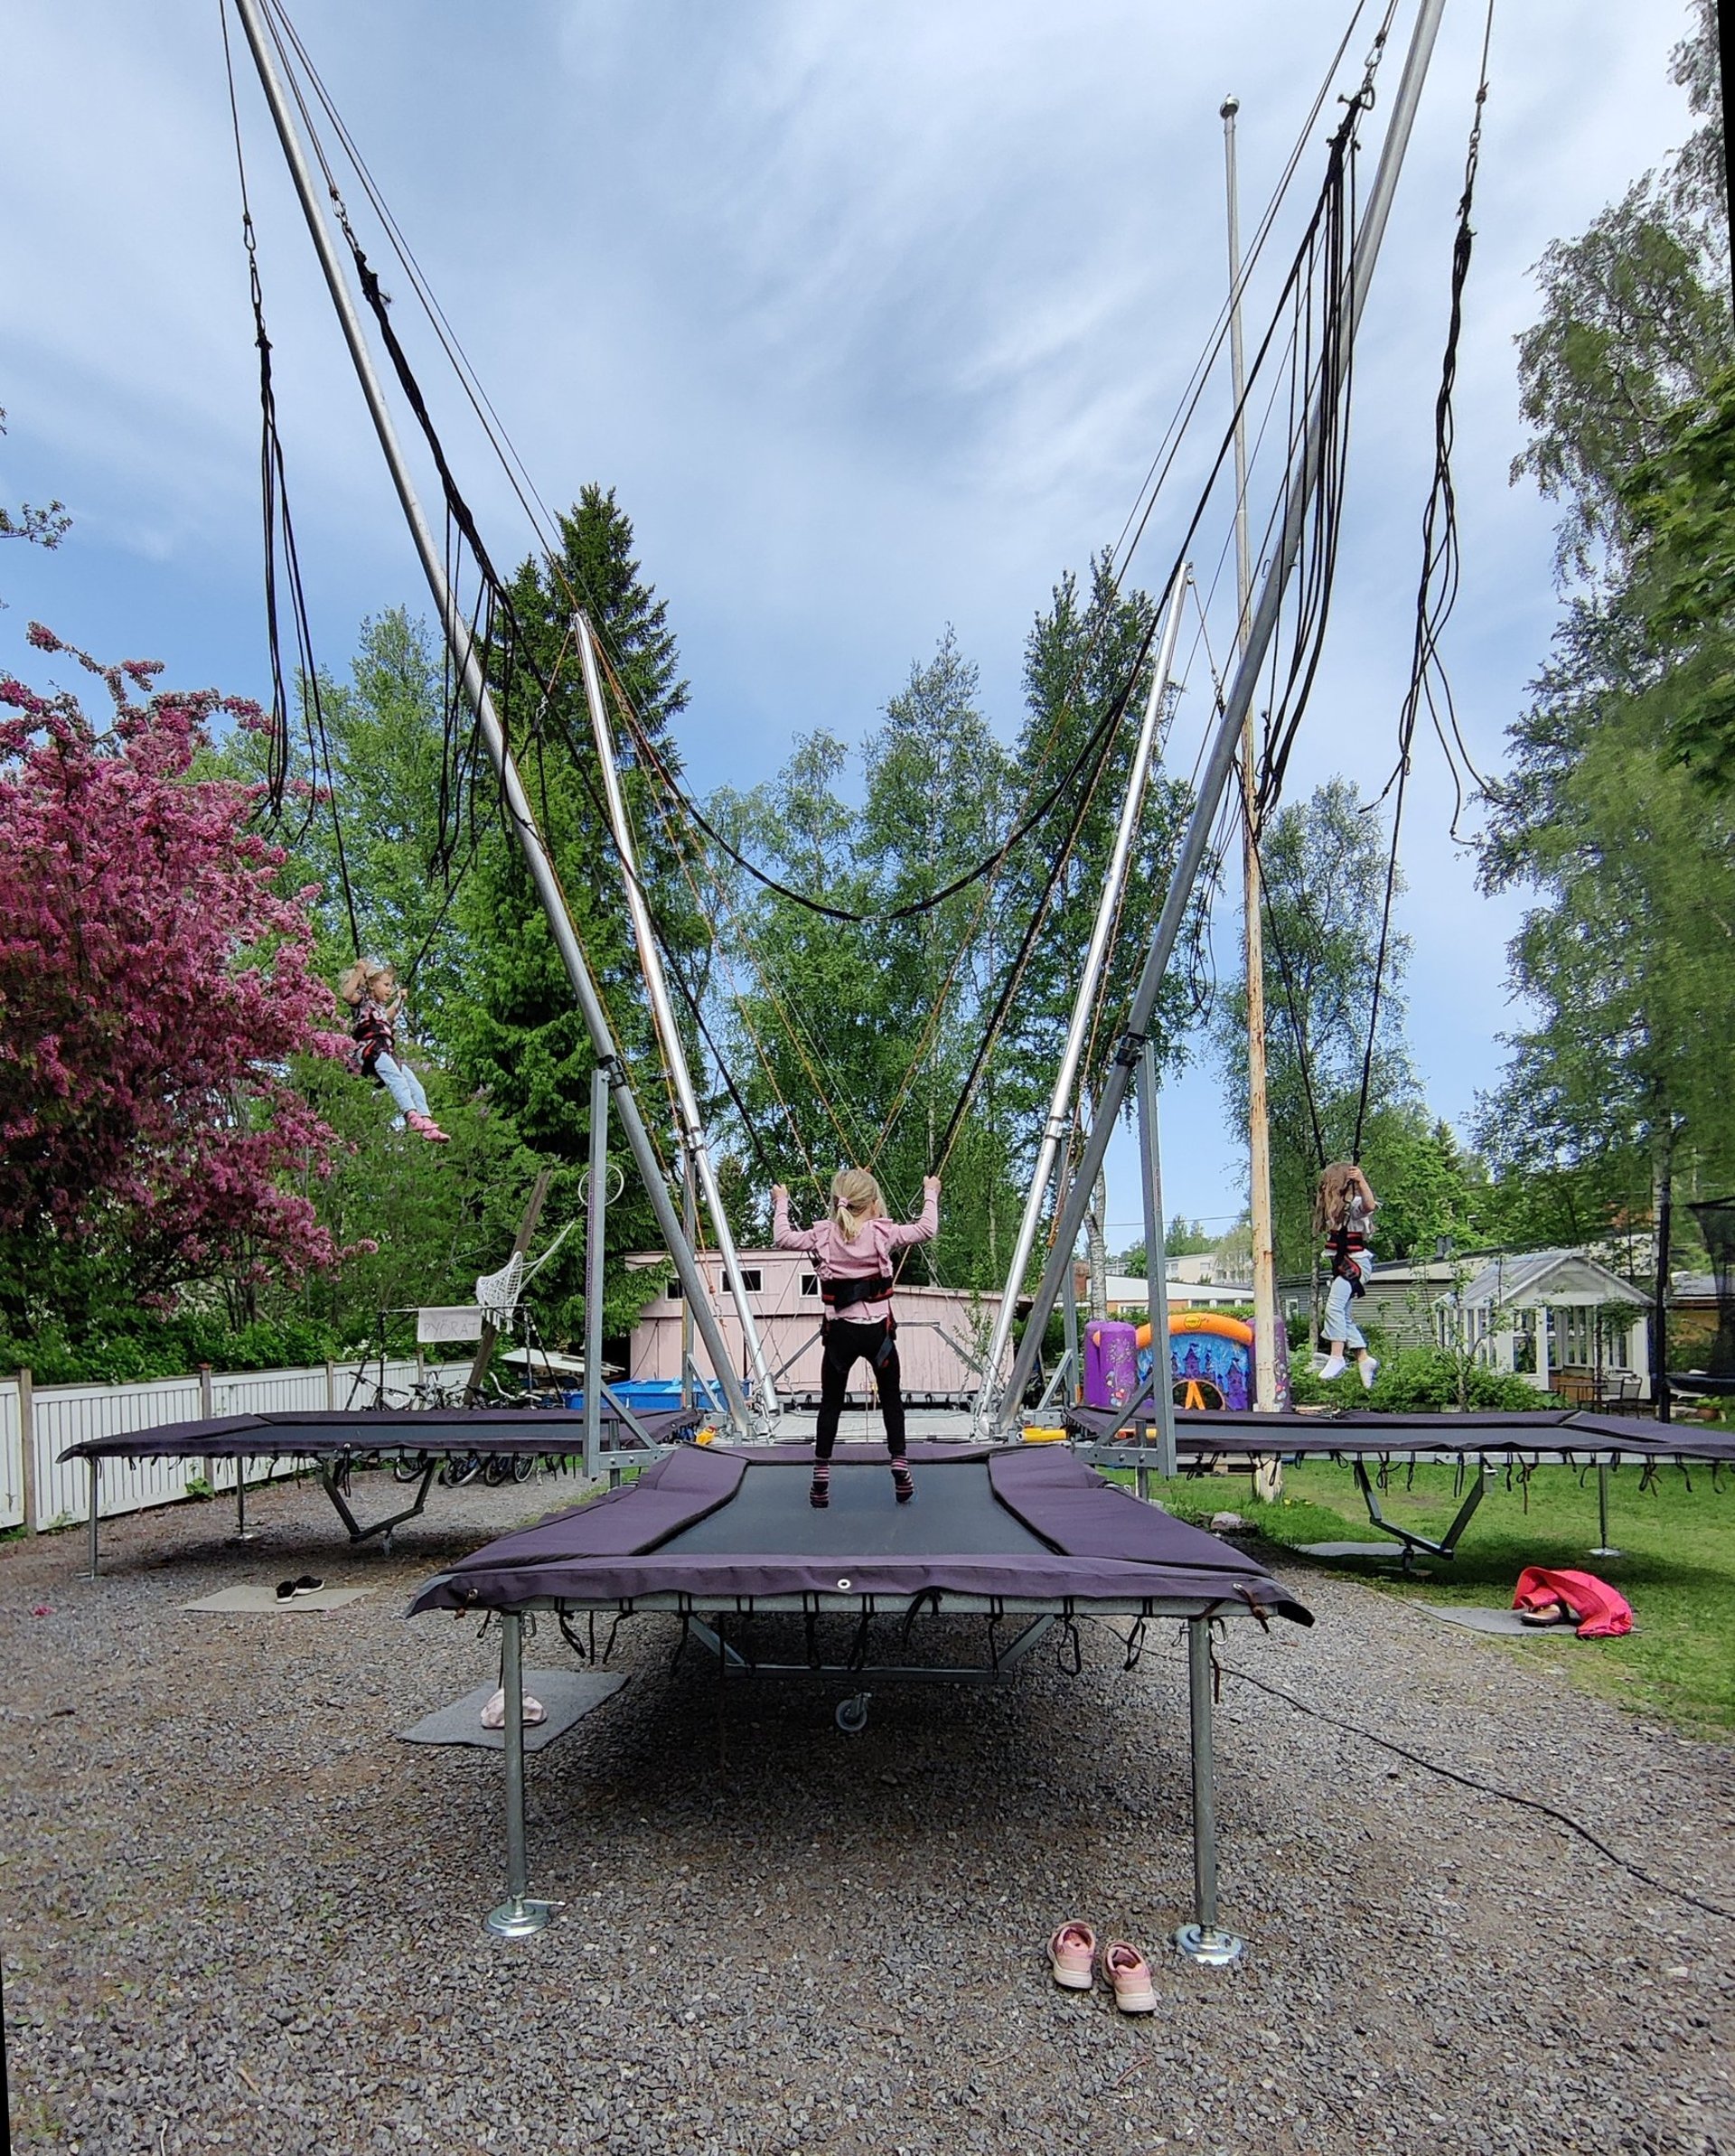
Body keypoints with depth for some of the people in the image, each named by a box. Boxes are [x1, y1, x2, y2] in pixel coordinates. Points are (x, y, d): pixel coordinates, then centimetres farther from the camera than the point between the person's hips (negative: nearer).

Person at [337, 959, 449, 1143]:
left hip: (388, 1052, 8)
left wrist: (398, 1000, 57)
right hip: (369, 1049, -8)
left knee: (414, 1083, -10)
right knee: (396, 1077, -33)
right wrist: (359, 972, -10)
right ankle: (413, 1116, -52)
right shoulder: (363, 1000, 11)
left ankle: (427, 1124, -22)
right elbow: (347, 995, -13)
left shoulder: (379, 1007, 33)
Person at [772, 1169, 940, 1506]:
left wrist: (781, 1204, 24)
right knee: (891, 1397, 16)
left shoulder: (823, 1235, -2)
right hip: (878, 1330, -1)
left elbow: (782, 1238, 9)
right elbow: (926, 1230, 4)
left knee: (830, 1402, 12)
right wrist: (930, 1194, 18)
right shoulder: (883, 1233, -6)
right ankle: (900, 1470, 11)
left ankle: (820, 1479, 11)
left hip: (840, 1332, 1)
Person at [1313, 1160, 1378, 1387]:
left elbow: (1370, 1206, -32)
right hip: (1341, 1265, 10)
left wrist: (1361, 1181, -40)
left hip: (1356, 1263, -10)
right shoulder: (1334, 1207, 15)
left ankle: (1336, 1357, -23)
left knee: (1334, 1305, -24)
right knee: (1342, 1315, 12)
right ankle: (1364, 1359, 18)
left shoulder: (1354, 1204, -10)